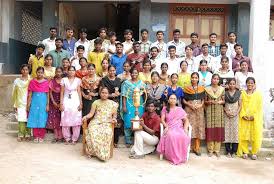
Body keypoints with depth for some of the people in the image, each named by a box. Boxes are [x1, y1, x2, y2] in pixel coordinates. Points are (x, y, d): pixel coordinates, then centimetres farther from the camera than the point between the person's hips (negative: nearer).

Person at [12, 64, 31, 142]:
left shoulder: (31, 81, 2)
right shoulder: (16, 81, 8)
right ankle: (21, 135, 3)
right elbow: (14, 93, 11)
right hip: (20, 103, 1)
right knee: (21, 120, -6)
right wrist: (15, 105, 9)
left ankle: (27, 135, 10)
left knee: (28, 119, 0)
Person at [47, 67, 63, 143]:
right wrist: (53, 102, -7)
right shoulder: (52, 81, 6)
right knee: (54, 118, 1)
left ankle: (60, 136, 2)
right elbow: (50, 92, 4)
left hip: (61, 101, -2)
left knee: (60, 118, -3)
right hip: (53, 101, 2)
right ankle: (56, 136, 7)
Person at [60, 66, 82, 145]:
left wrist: (81, 103, -2)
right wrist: (61, 103, -2)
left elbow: (79, 92, 4)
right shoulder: (64, 80, 5)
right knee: (65, 121, 1)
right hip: (66, 102, 0)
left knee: (76, 121, -1)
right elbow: (62, 92, 5)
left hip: (75, 102, 0)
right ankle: (67, 138, 16)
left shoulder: (78, 80, 5)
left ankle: (74, 139, 12)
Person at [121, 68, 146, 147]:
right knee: (128, 122, -4)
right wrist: (124, 106, -8)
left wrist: (143, 90, -10)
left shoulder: (141, 83, 12)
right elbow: (124, 95, 0)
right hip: (129, 105, -2)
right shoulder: (126, 83, 4)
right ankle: (128, 141, 5)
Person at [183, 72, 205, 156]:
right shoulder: (187, 88, 2)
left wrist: (201, 105, -8)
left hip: (199, 110, 2)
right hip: (189, 109, -2)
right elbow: (184, 100, 2)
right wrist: (190, 105, -12)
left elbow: (203, 99, 10)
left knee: (199, 127, 1)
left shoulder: (201, 88, 9)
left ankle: (196, 148, 9)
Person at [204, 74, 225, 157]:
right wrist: (209, 102, -13)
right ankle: (210, 150, 9)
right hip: (210, 111, -1)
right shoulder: (207, 89, 4)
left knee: (219, 130, 0)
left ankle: (217, 150, 11)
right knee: (210, 130, -2)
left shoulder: (222, 89, 6)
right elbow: (205, 101, 7)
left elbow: (224, 100, 8)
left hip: (219, 111, 1)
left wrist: (220, 102, -12)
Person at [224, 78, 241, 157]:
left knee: (235, 131, -2)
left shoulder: (238, 93, 4)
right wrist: (226, 111, -10)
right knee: (227, 131, -1)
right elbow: (222, 104, 5)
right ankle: (228, 151, 6)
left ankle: (234, 151, 7)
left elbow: (240, 105, 3)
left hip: (235, 115, 0)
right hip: (227, 115, 0)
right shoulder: (225, 93, 5)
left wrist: (236, 113, -9)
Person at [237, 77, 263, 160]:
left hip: (255, 118, -1)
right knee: (244, 135, 3)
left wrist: (254, 116, -12)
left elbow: (260, 107, -3)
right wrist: (243, 115, -10)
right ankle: (245, 152, 14)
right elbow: (241, 105, 2)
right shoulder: (242, 93, 5)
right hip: (244, 118, 1)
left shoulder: (258, 94, 1)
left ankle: (254, 152, 13)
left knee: (256, 135, 0)